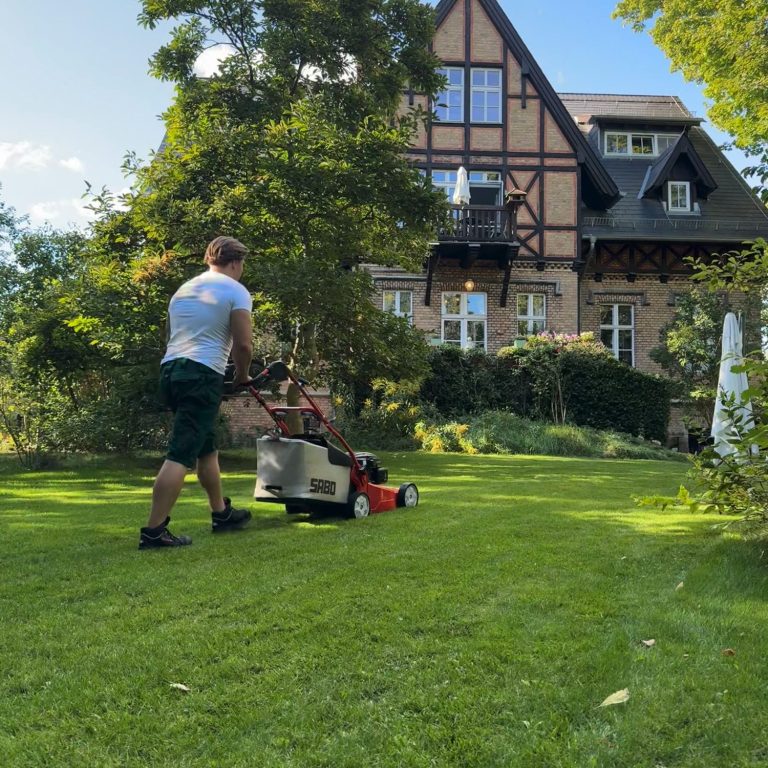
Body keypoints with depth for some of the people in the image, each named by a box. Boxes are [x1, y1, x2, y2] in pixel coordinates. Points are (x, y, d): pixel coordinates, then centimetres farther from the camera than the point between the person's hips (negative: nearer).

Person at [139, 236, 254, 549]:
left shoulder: (184, 289, 22)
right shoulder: (236, 291, 0)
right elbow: (243, 344, -7)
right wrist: (242, 376, 10)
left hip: (170, 370, 8)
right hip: (201, 375, -8)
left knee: (207, 448, 21)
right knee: (181, 454, -9)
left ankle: (221, 514, 32)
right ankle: (153, 531, -11)